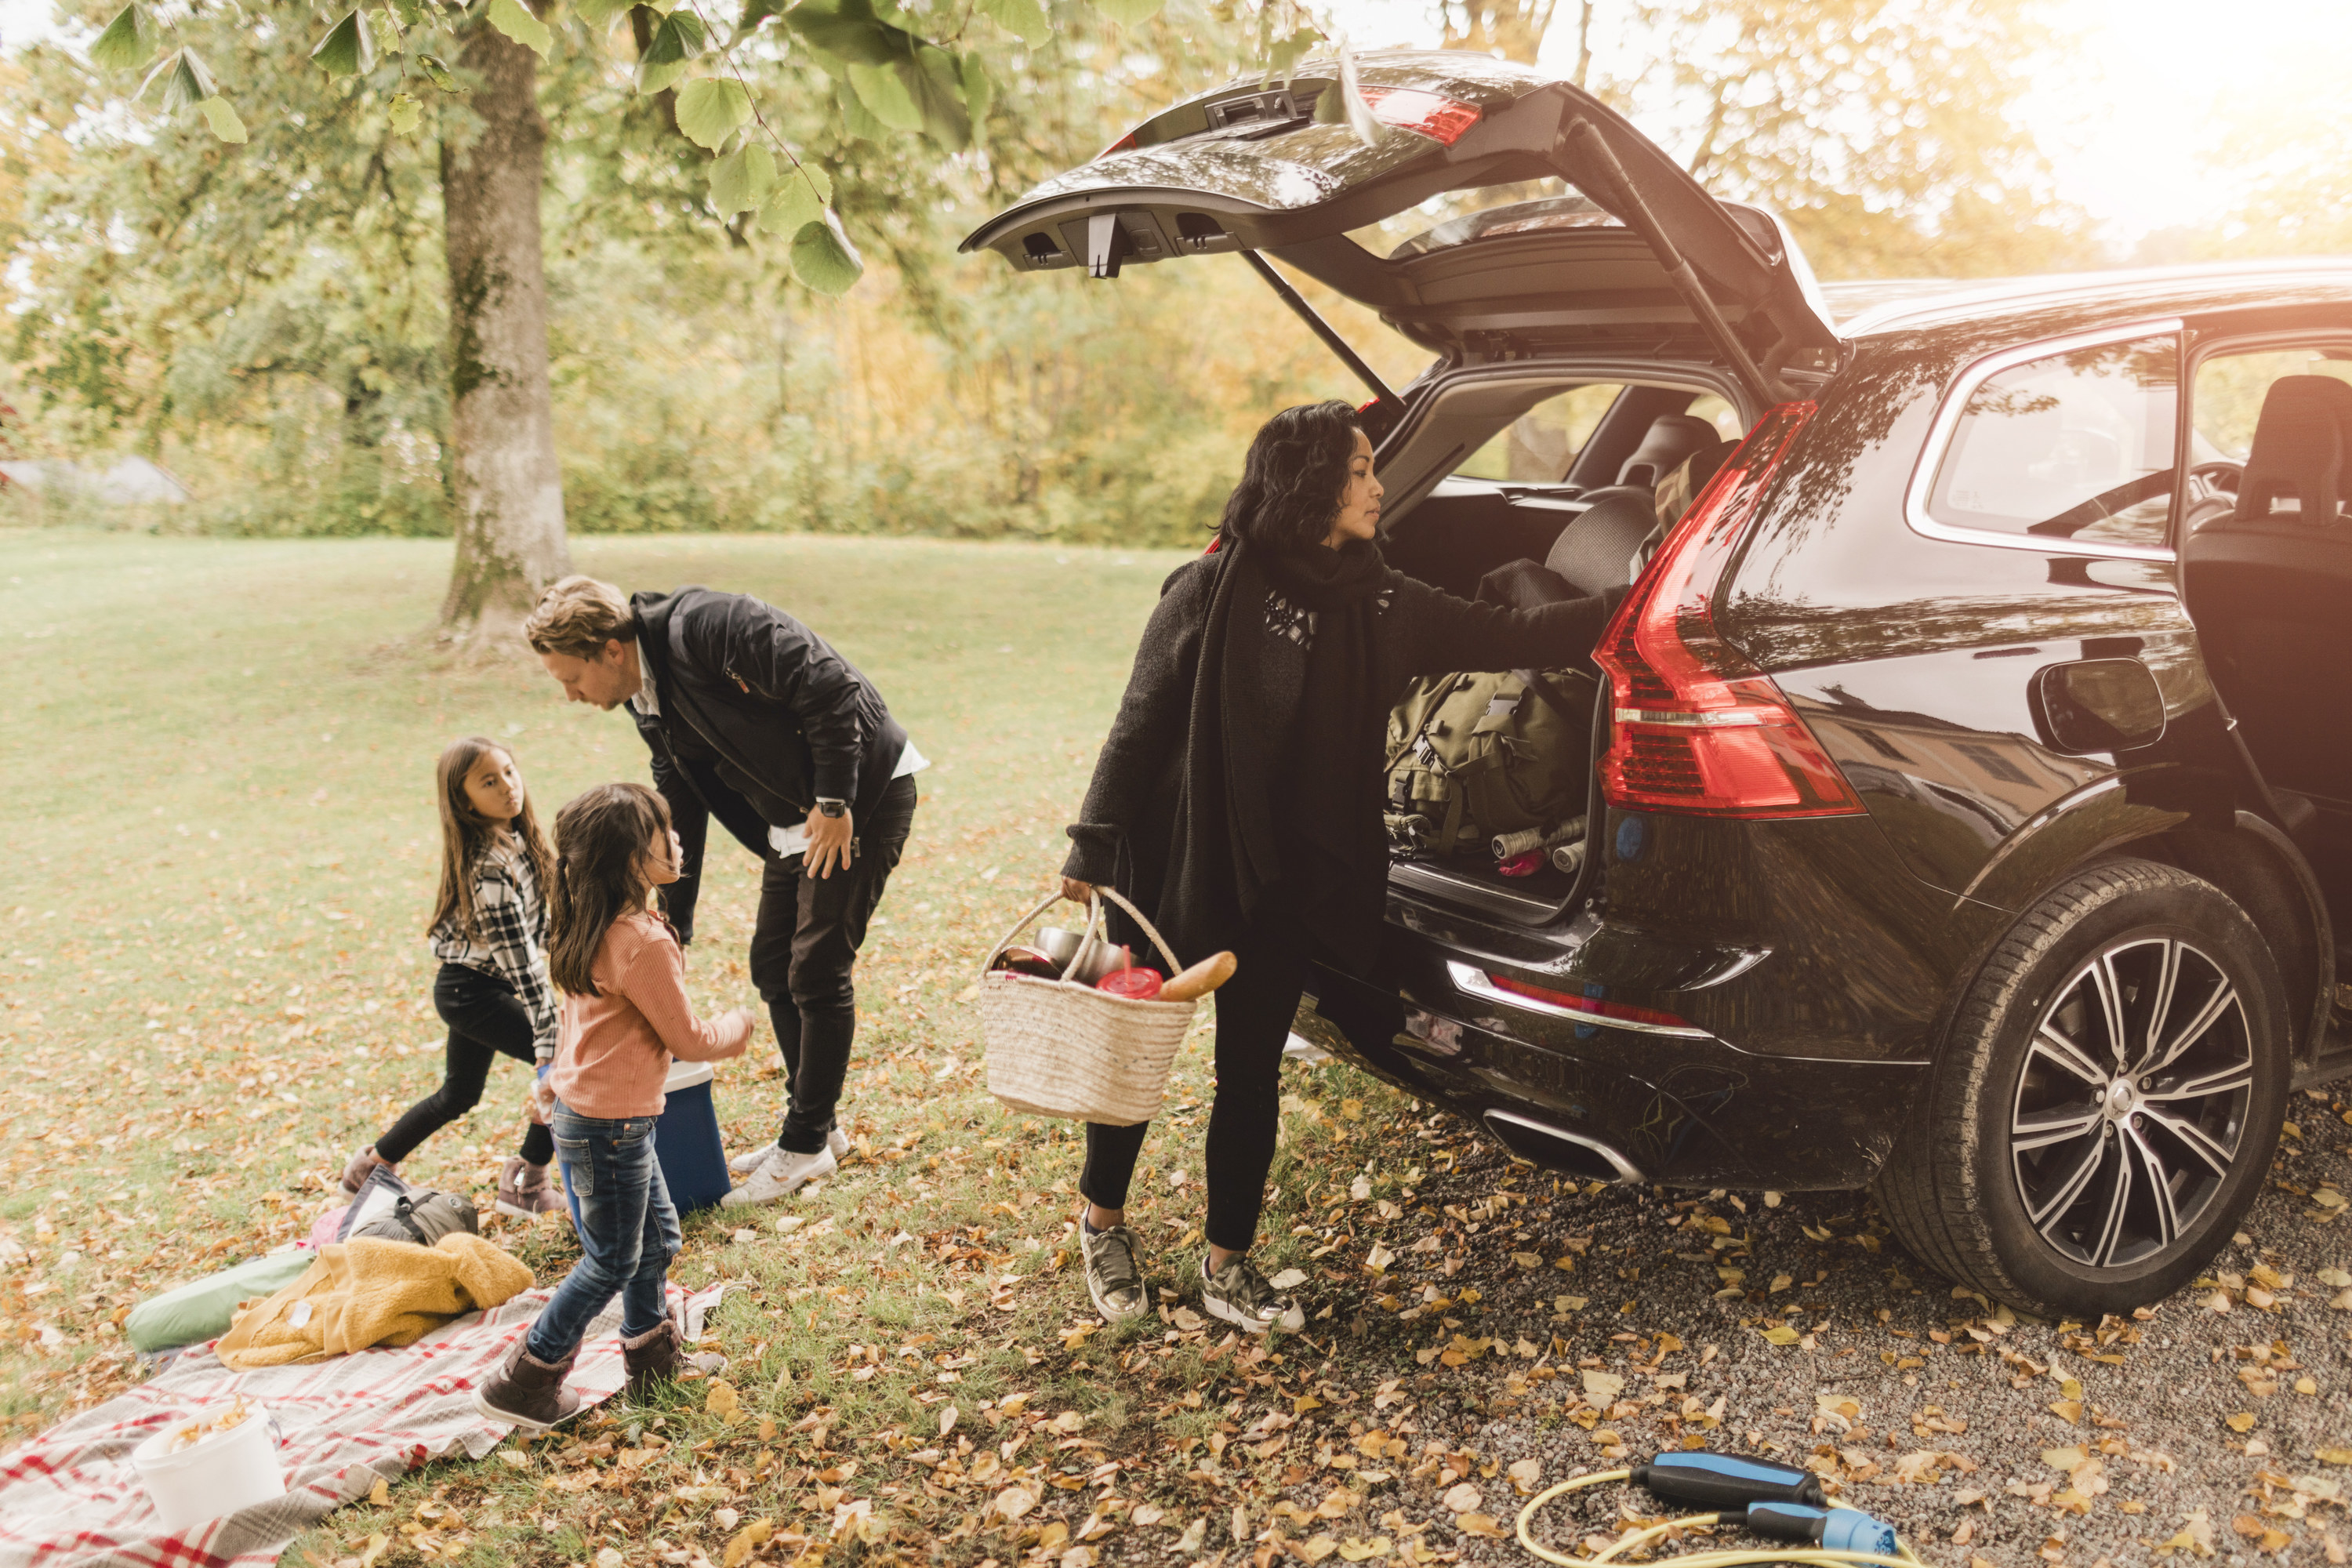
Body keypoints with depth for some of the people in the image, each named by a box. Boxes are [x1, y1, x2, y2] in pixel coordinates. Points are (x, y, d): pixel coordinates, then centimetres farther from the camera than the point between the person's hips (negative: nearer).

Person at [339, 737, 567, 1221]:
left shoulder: (513, 839, -1)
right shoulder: (491, 866, -29)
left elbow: (534, 917, 15)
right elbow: (518, 959, -30)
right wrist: (548, 1041, -29)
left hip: (469, 986, 10)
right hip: (473, 992, -10)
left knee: (459, 1095, 25)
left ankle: (370, 1168, 42)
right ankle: (525, 1183, 1)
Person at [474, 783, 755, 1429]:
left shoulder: (593, 929, 3)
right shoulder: (643, 944, -26)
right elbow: (687, 1039, -18)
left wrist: (559, 1081, 27)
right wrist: (736, 1027, 1)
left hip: (585, 1105, 9)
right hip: (610, 1124, -9)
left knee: (657, 1234, 21)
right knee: (612, 1261, 5)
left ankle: (654, 1356, 36)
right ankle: (526, 1383, 14)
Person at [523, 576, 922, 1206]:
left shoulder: (710, 628, -24)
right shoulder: (649, 703, 5)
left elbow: (831, 688, -26)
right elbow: (681, 815, 13)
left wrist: (834, 803, -22)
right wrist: (672, 929, 13)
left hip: (863, 795, -9)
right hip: (794, 818, 9)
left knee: (817, 971, -5)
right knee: (772, 966, 12)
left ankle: (807, 1145, 9)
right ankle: (814, 1127, 27)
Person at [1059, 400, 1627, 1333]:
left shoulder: (1379, 604, 5)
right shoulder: (1214, 590, -11)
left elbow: (1503, 638, 7)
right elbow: (1139, 725, -10)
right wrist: (1093, 852, -10)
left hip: (1288, 888, 4)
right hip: (1175, 870, -4)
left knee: (1251, 1078, 11)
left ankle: (1228, 1267, 26)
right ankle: (1102, 1220, 34)